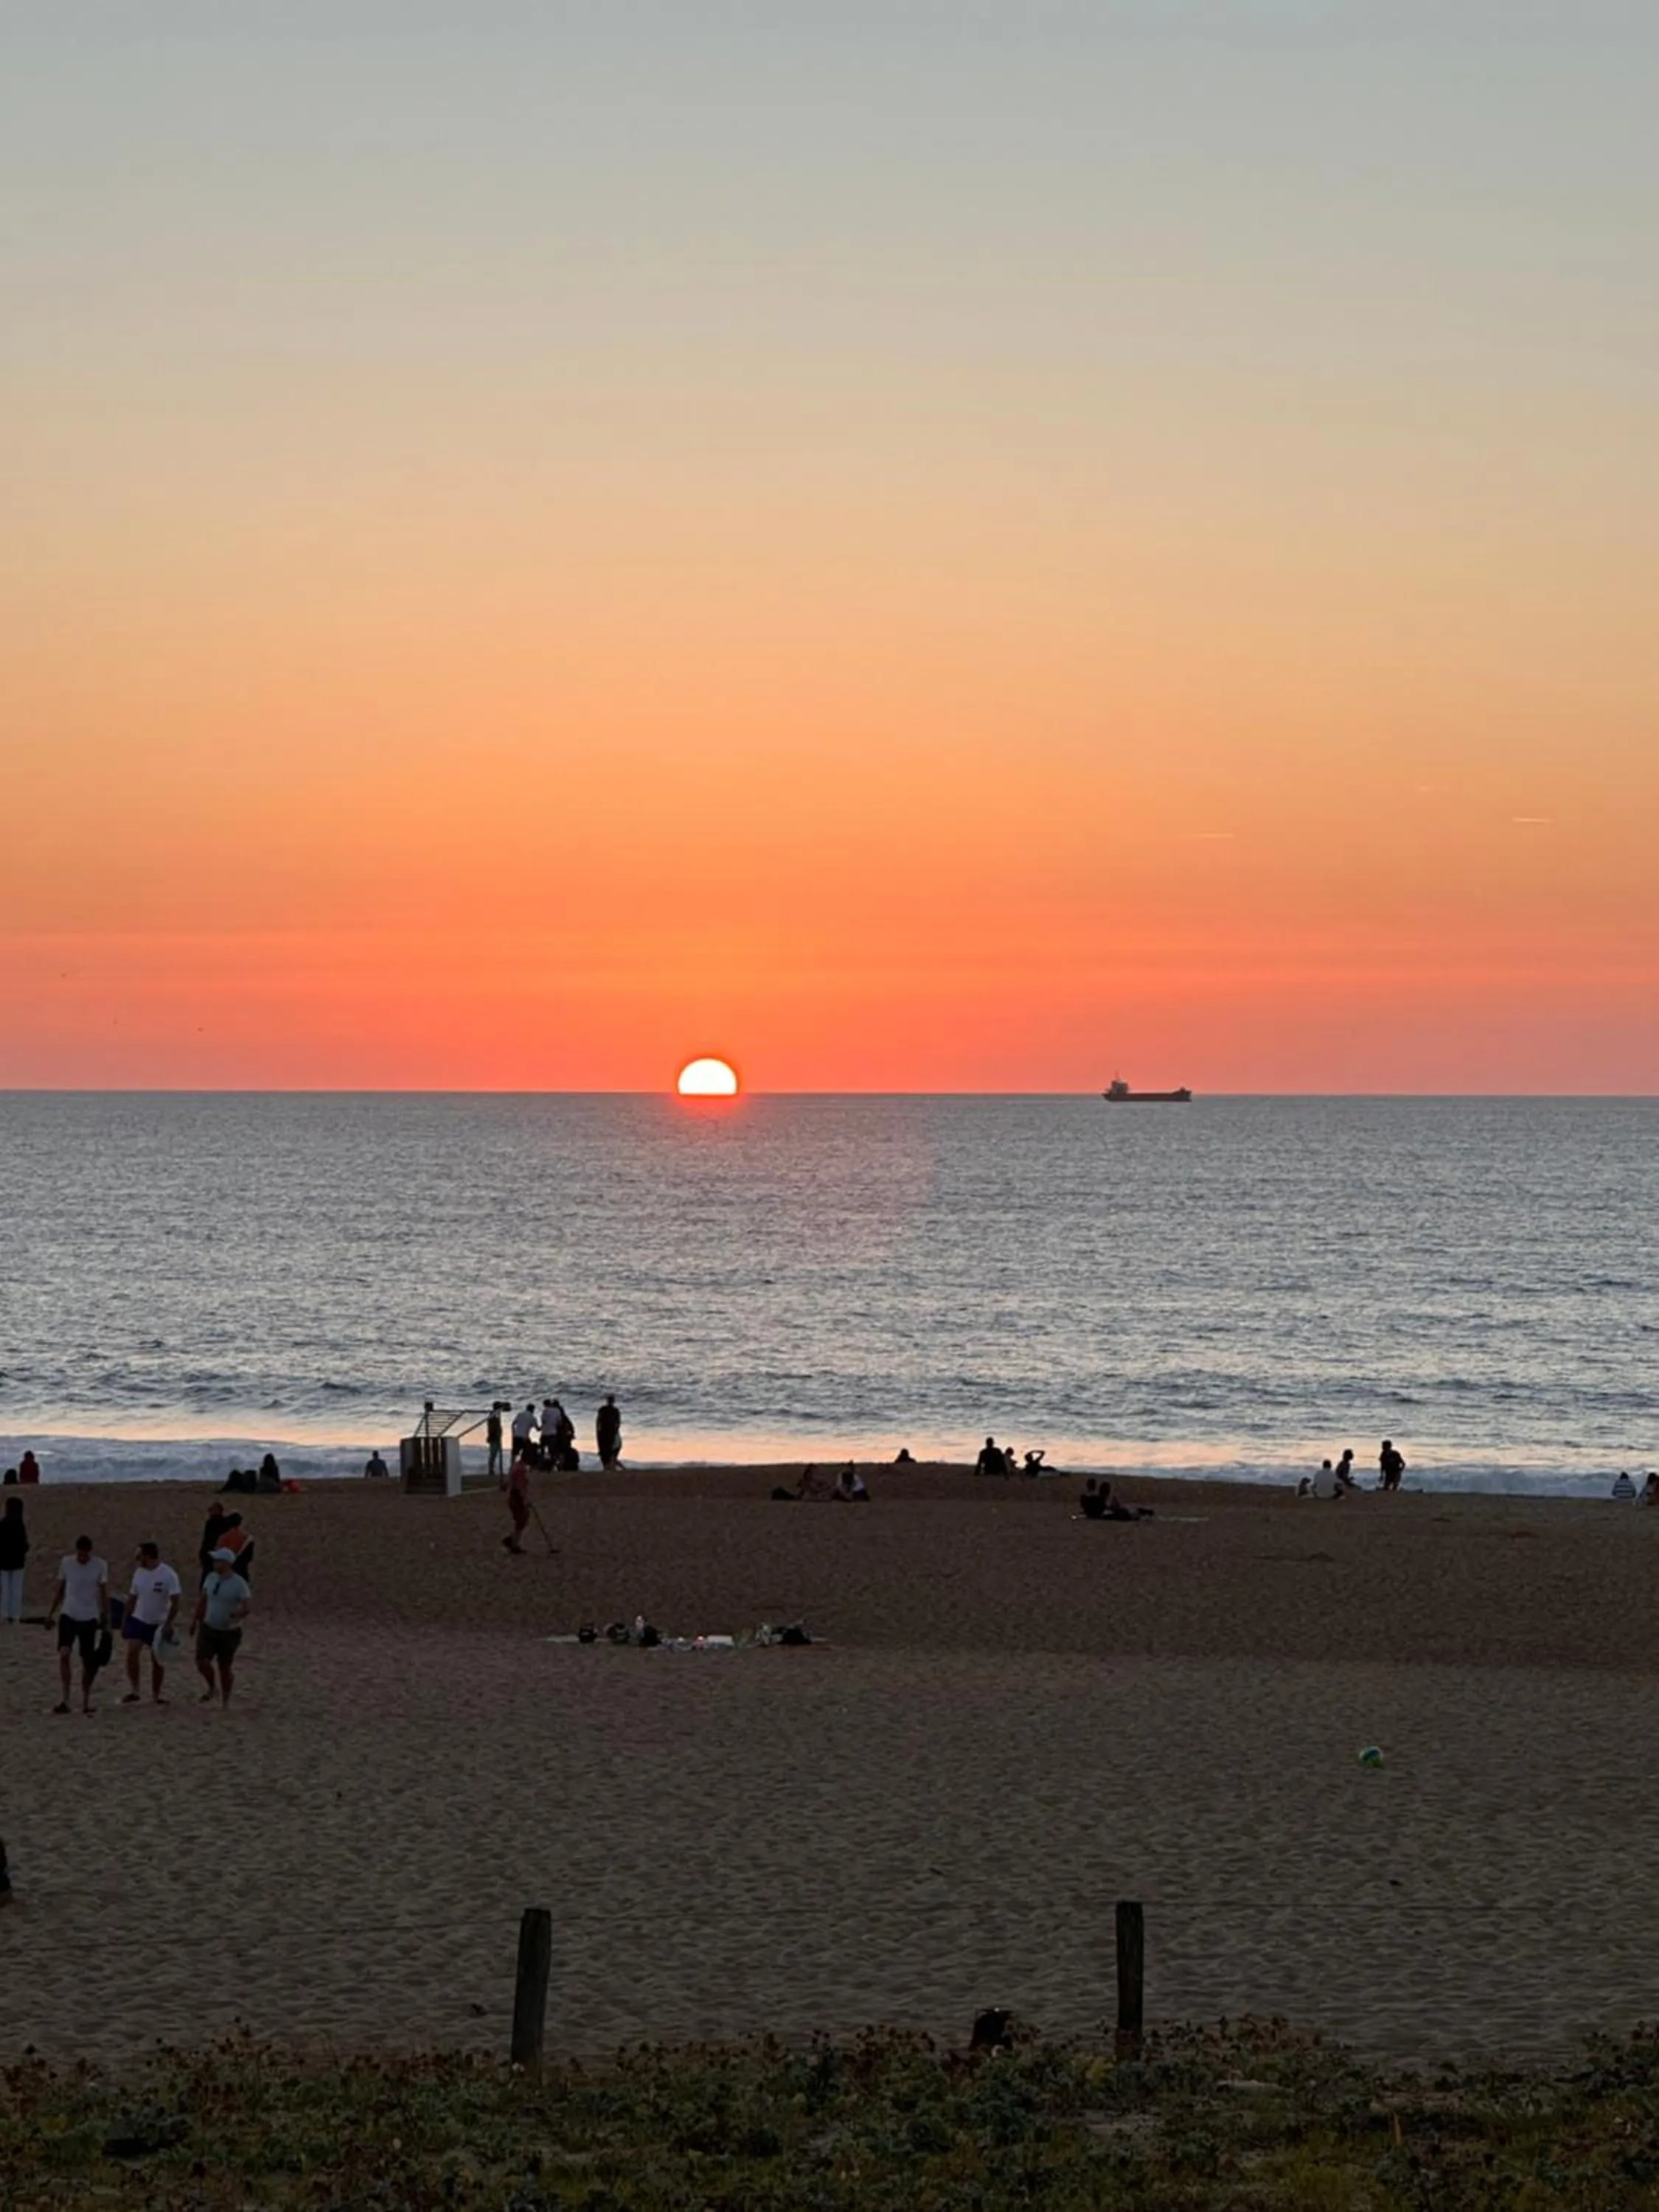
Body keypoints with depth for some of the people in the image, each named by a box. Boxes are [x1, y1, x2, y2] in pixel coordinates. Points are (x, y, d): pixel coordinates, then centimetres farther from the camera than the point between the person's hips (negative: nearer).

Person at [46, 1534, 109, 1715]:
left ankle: (86, 1701, 15)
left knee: (88, 1661, 3)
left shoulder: (101, 1566, -7)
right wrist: (50, 1613, 6)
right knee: (64, 1654, -15)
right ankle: (65, 1698, -15)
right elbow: (59, 1590, 8)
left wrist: (105, 1618, -3)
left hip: (89, 1618, -1)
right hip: (68, 1615, 1)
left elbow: (104, 1594, 0)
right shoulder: (66, 1563, -2)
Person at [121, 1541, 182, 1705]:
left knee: (158, 1659, 6)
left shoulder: (168, 1575, -15)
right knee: (132, 1652, -15)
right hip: (138, 1620, 3)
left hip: (158, 1624, -3)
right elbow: (132, 1598, 11)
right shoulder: (139, 1572, 2)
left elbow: (175, 1602, -16)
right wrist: (125, 1620, 10)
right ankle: (133, 1691, -10)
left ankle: (156, 1693, 21)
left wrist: (168, 1623, -23)